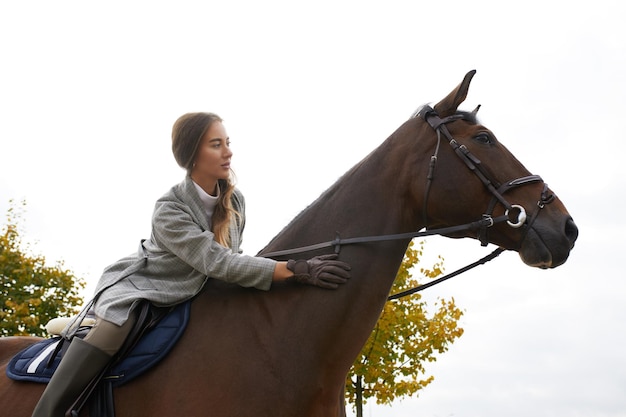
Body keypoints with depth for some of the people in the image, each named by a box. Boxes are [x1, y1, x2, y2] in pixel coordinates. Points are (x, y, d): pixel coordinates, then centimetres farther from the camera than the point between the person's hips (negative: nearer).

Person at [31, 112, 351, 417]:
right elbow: (216, 262, -37)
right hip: (134, 295, -7)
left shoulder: (235, 202, -7)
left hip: (189, 303, 7)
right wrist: (296, 270, -46)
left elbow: (231, 256, 11)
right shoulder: (169, 212, -26)